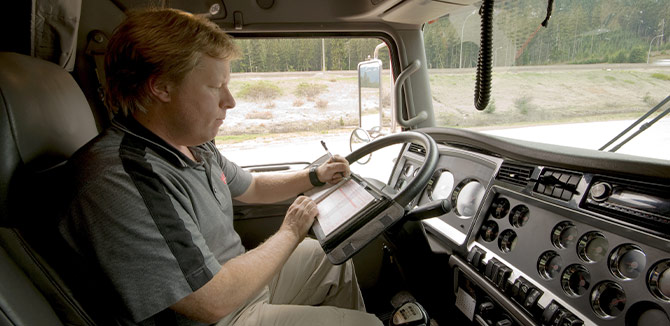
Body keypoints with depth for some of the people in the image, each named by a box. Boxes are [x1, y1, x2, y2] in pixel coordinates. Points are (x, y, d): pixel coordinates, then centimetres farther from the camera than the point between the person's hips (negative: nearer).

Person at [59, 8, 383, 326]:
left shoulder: (195, 145, 0)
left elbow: (251, 187, 18)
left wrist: (315, 176, 9)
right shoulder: (119, 182, -32)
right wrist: (290, 232, -17)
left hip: (238, 277, 9)